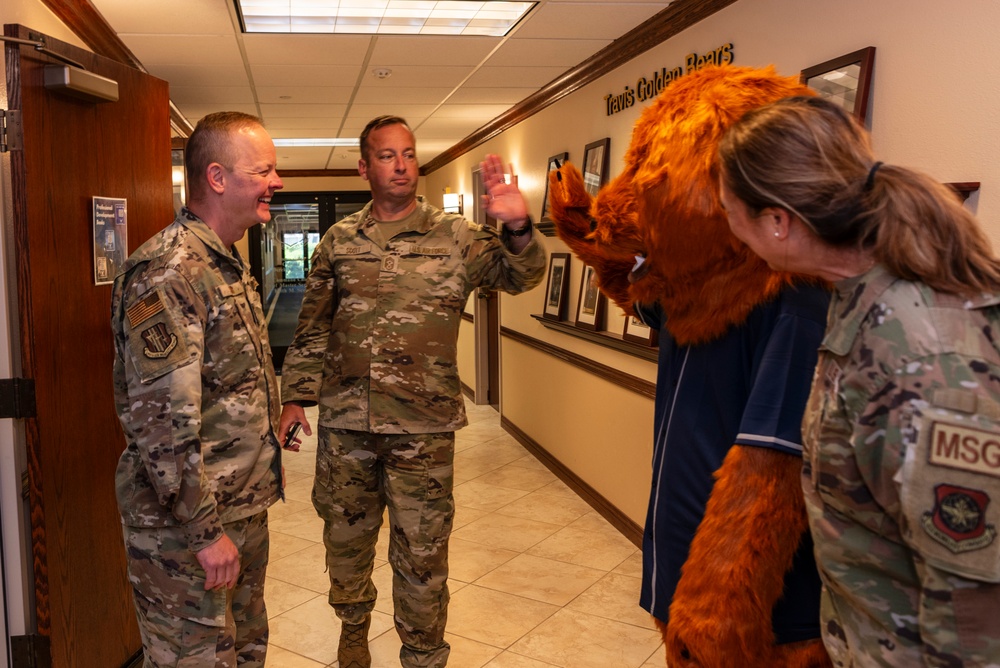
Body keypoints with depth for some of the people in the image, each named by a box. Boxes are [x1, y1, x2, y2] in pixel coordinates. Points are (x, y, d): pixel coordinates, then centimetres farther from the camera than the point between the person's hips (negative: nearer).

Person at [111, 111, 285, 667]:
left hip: (245, 511, 9)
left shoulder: (230, 265, 10)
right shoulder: (165, 273, -22)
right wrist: (204, 531, -21)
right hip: (188, 527, -9)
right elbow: (162, 421, -25)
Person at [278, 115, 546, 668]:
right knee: (345, 538, 19)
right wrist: (295, 395, 5)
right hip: (344, 421, 3)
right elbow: (312, 327, 10)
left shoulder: (455, 237, -1)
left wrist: (518, 230, -34)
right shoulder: (338, 242, 6)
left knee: (421, 553, 8)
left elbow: (518, 276, -14)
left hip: (423, 426, -2)